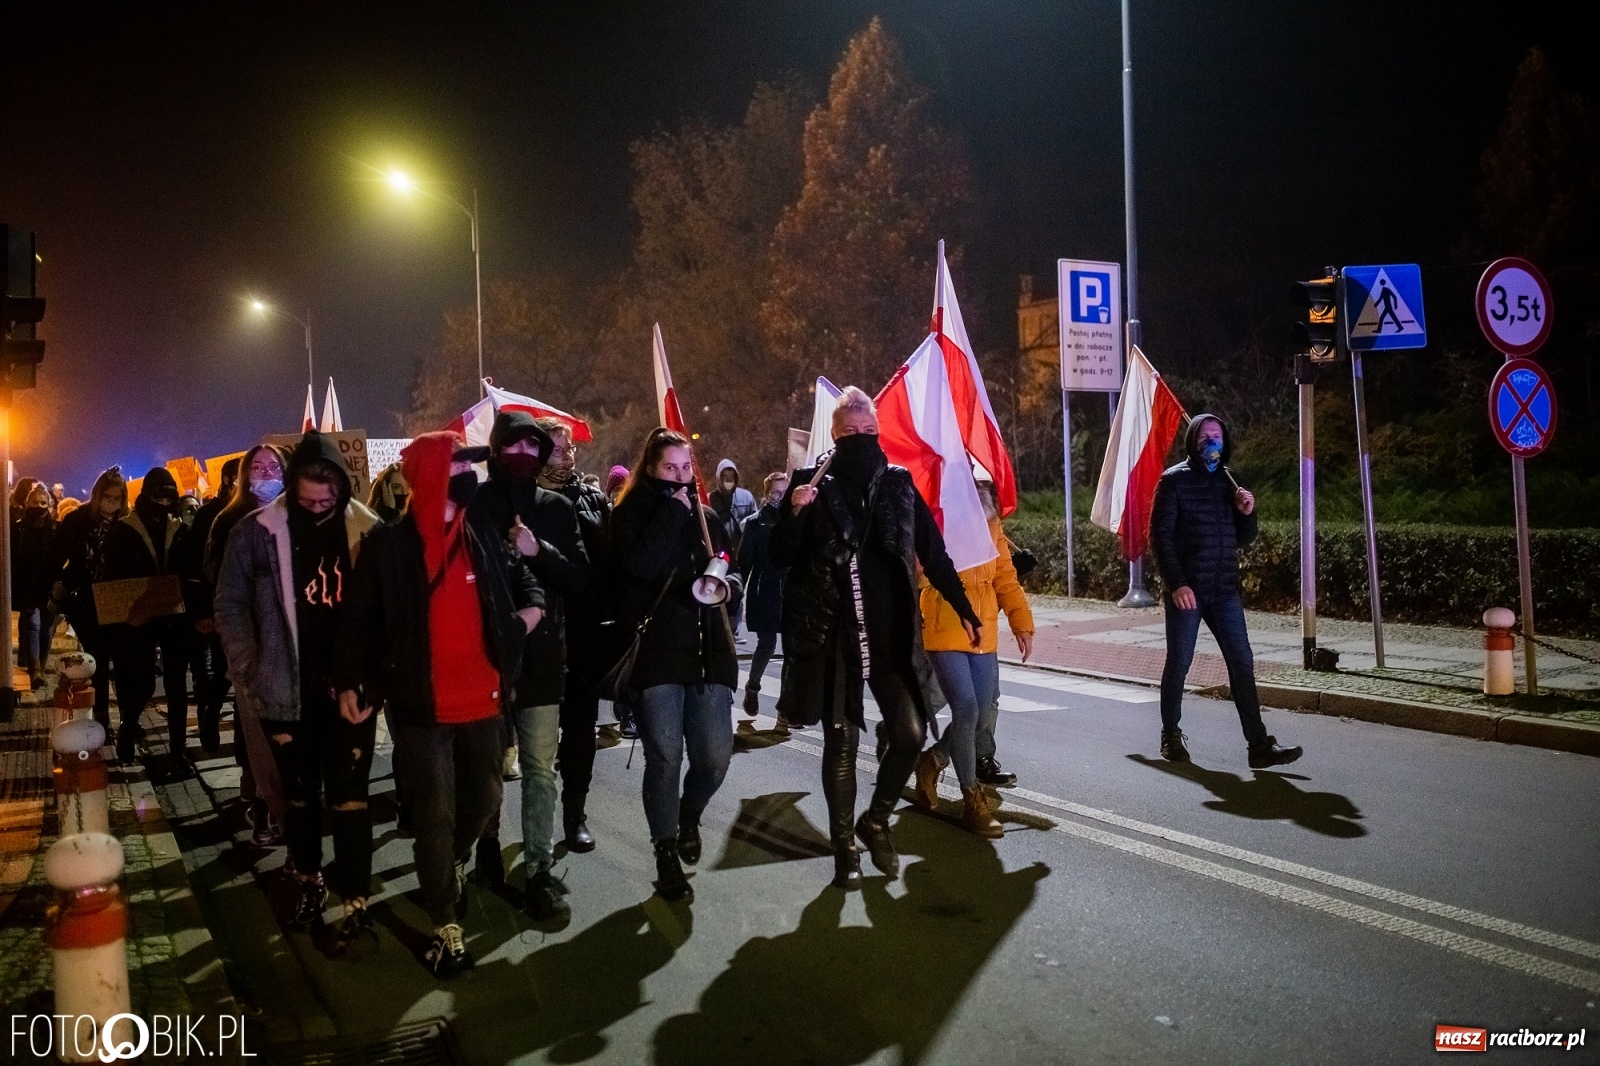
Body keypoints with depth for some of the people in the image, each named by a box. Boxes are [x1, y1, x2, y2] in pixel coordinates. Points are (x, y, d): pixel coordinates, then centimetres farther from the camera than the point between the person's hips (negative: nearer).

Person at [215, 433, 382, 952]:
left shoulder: (367, 531, -6)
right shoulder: (258, 531, -4)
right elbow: (230, 605, 3)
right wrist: (252, 671, -2)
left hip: (348, 689, -1)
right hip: (287, 690, 2)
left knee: (347, 797, 2)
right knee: (300, 795, 17)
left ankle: (355, 904, 9)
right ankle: (309, 883, 35)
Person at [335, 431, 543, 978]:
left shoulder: (482, 539, 7)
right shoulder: (388, 544, -6)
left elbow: (523, 582, 22)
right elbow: (360, 615, -2)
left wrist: (530, 609, 2)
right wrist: (350, 681, -5)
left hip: (481, 699, 5)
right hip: (421, 704, -4)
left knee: (485, 797, 18)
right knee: (435, 814, 3)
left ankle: (454, 862, 49)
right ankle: (445, 924, 19)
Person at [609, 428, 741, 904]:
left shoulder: (707, 518, 15)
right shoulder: (631, 516, 0)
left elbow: (730, 572, 23)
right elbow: (641, 565, -20)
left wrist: (727, 582, -1)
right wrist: (673, 510, -14)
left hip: (709, 652, 4)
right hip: (656, 653, -4)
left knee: (715, 756, -1)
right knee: (665, 757, -3)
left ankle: (688, 816, 31)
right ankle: (666, 856, 15)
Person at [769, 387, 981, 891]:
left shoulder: (899, 483, 5)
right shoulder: (813, 484, 0)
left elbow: (933, 554, 9)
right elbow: (780, 557, -2)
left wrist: (964, 611, 9)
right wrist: (794, 514, -20)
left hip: (891, 634, 2)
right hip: (832, 636, -2)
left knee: (910, 732, -2)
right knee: (840, 740, 3)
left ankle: (876, 820, 23)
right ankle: (845, 847, 17)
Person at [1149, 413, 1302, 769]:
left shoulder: (1227, 480, 13)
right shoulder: (1174, 480, -3)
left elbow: (1242, 540, 16)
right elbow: (1160, 536, -9)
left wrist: (1246, 513, -5)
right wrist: (1176, 584, -17)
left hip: (1224, 590, 5)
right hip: (1186, 590, -5)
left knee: (1242, 662, -1)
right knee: (1179, 662, 3)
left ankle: (1259, 744, -1)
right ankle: (1171, 735, 19)